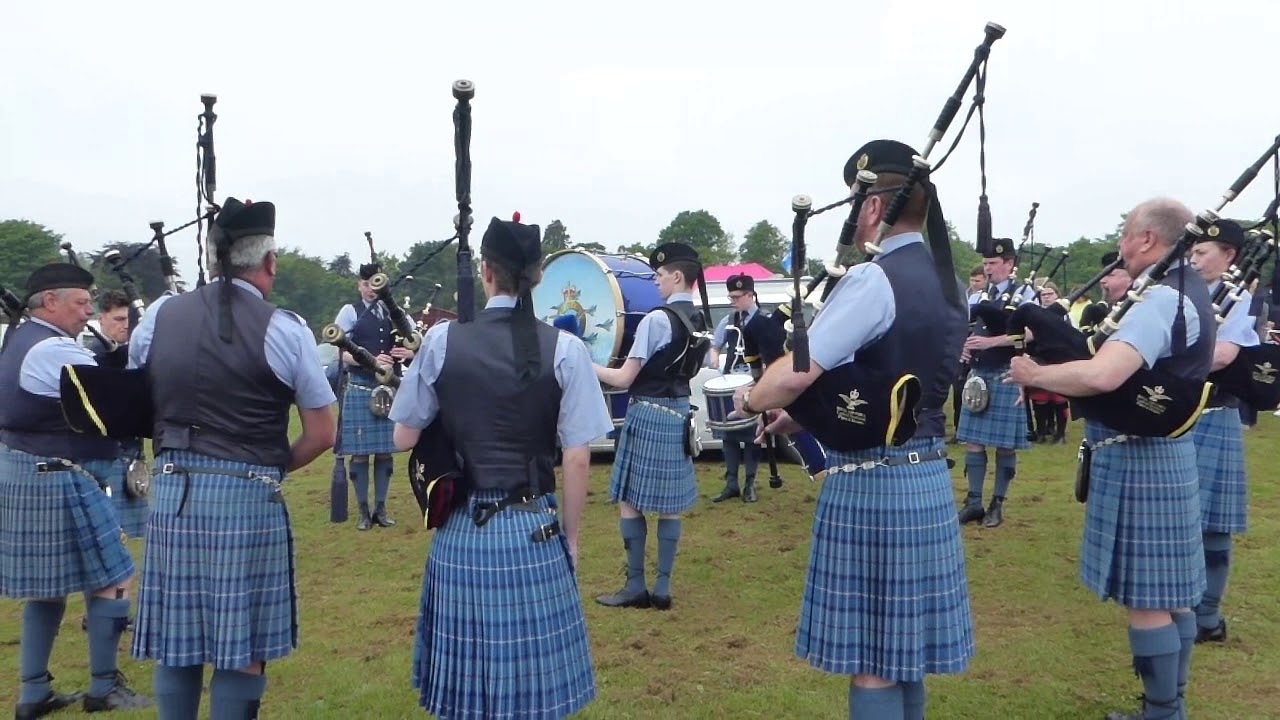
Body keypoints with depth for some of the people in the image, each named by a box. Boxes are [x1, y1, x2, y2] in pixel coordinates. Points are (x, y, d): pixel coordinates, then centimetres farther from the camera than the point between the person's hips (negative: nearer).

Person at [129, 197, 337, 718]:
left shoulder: (158, 316, 5)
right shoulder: (284, 330, -8)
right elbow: (321, 435, -5)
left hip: (171, 491, 4)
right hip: (247, 498, -4)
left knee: (176, 643, 15)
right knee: (242, 651, 7)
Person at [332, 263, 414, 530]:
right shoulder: (350, 312, 1)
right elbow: (343, 354, -7)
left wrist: (409, 353, -12)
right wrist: (372, 361, -23)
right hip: (360, 389, -3)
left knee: (385, 451, 8)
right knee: (360, 453, 1)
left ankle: (381, 508, 19)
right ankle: (364, 511, 12)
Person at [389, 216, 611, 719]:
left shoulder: (442, 340, -5)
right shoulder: (564, 349, -8)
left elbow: (404, 439, 1)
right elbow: (577, 457, -7)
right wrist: (570, 537, 4)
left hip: (462, 531, 1)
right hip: (533, 532, -1)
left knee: (465, 677, 16)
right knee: (532, 678, 12)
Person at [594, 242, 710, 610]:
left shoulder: (657, 319, -17)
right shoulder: (700, 322, 7)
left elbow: (624, 379, -17)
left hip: (647, 415, -8)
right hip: (679, 413, 8)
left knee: (630, 501, 3)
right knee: (669, 506, 10)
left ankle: (635, 588, 8)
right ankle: (662, 589, 16)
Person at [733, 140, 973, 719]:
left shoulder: (874, 280, -18)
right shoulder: (944, 283, 10)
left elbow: (795, 373, -25)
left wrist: (752, 400, -4)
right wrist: (805, 415, 14)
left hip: (871, 485, -9)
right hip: (926, 479, 9)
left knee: (872, 662, 3)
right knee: (902, 646, 20)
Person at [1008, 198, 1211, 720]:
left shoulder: (1160, 301, -21)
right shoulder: (1188, 293, 12)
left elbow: (1103, 375, -36)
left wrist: (1036, 375, -20)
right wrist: (1063, 387, 10)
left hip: (1137, 458, -10)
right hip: (1166, 453, 10)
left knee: (1145, 596, 0)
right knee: (1169, 589, 17)